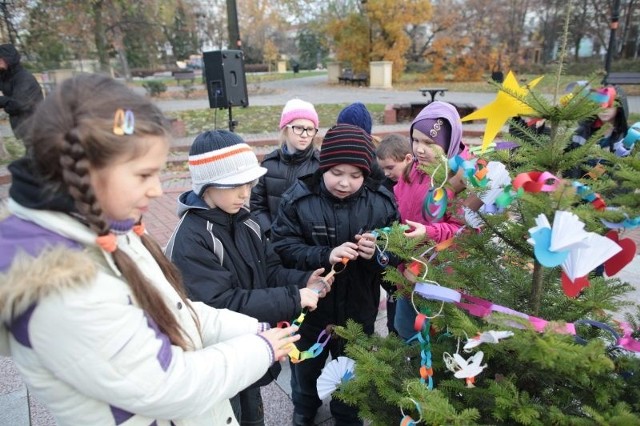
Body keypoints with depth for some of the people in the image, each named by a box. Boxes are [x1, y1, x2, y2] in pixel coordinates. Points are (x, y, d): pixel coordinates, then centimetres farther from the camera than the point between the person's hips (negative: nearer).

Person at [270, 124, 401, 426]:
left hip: (358, 310, 1)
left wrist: (378, 253, -29)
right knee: (306, 368, 26)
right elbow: (282, 248, -18)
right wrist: (325, 256, -32)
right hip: (309, 307, 0)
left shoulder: (381, 203, -12)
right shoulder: (298, 198, -16)